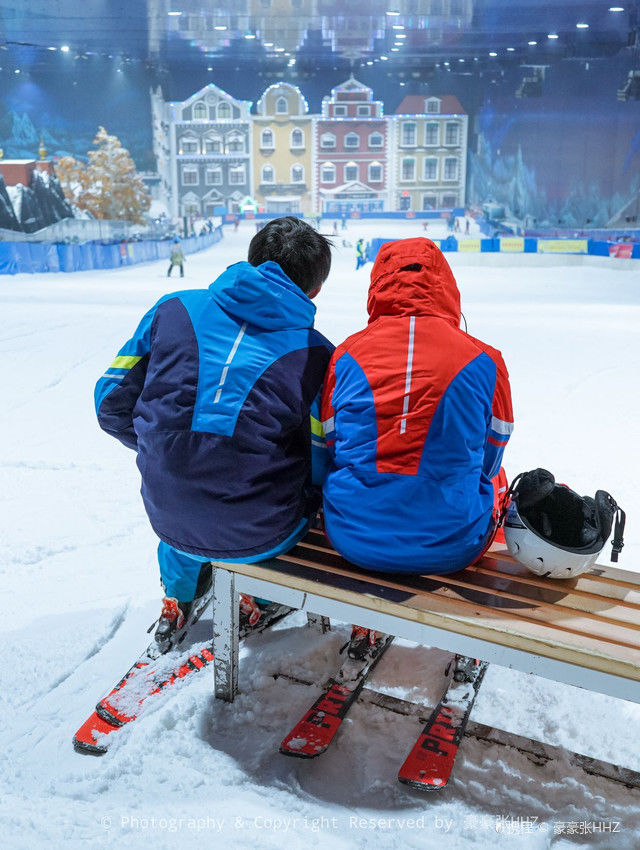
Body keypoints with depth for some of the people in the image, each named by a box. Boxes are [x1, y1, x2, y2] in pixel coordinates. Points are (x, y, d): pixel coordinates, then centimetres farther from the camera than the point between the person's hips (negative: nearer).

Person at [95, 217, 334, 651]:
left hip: (168, 521, 3)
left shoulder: (175, 308, -2)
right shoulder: (316, 353, -9)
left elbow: (113, 406, 2)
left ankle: (177, 602, 55)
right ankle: (259, 598, 44)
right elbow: (322, 474, -10)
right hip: (259, 535, -2)